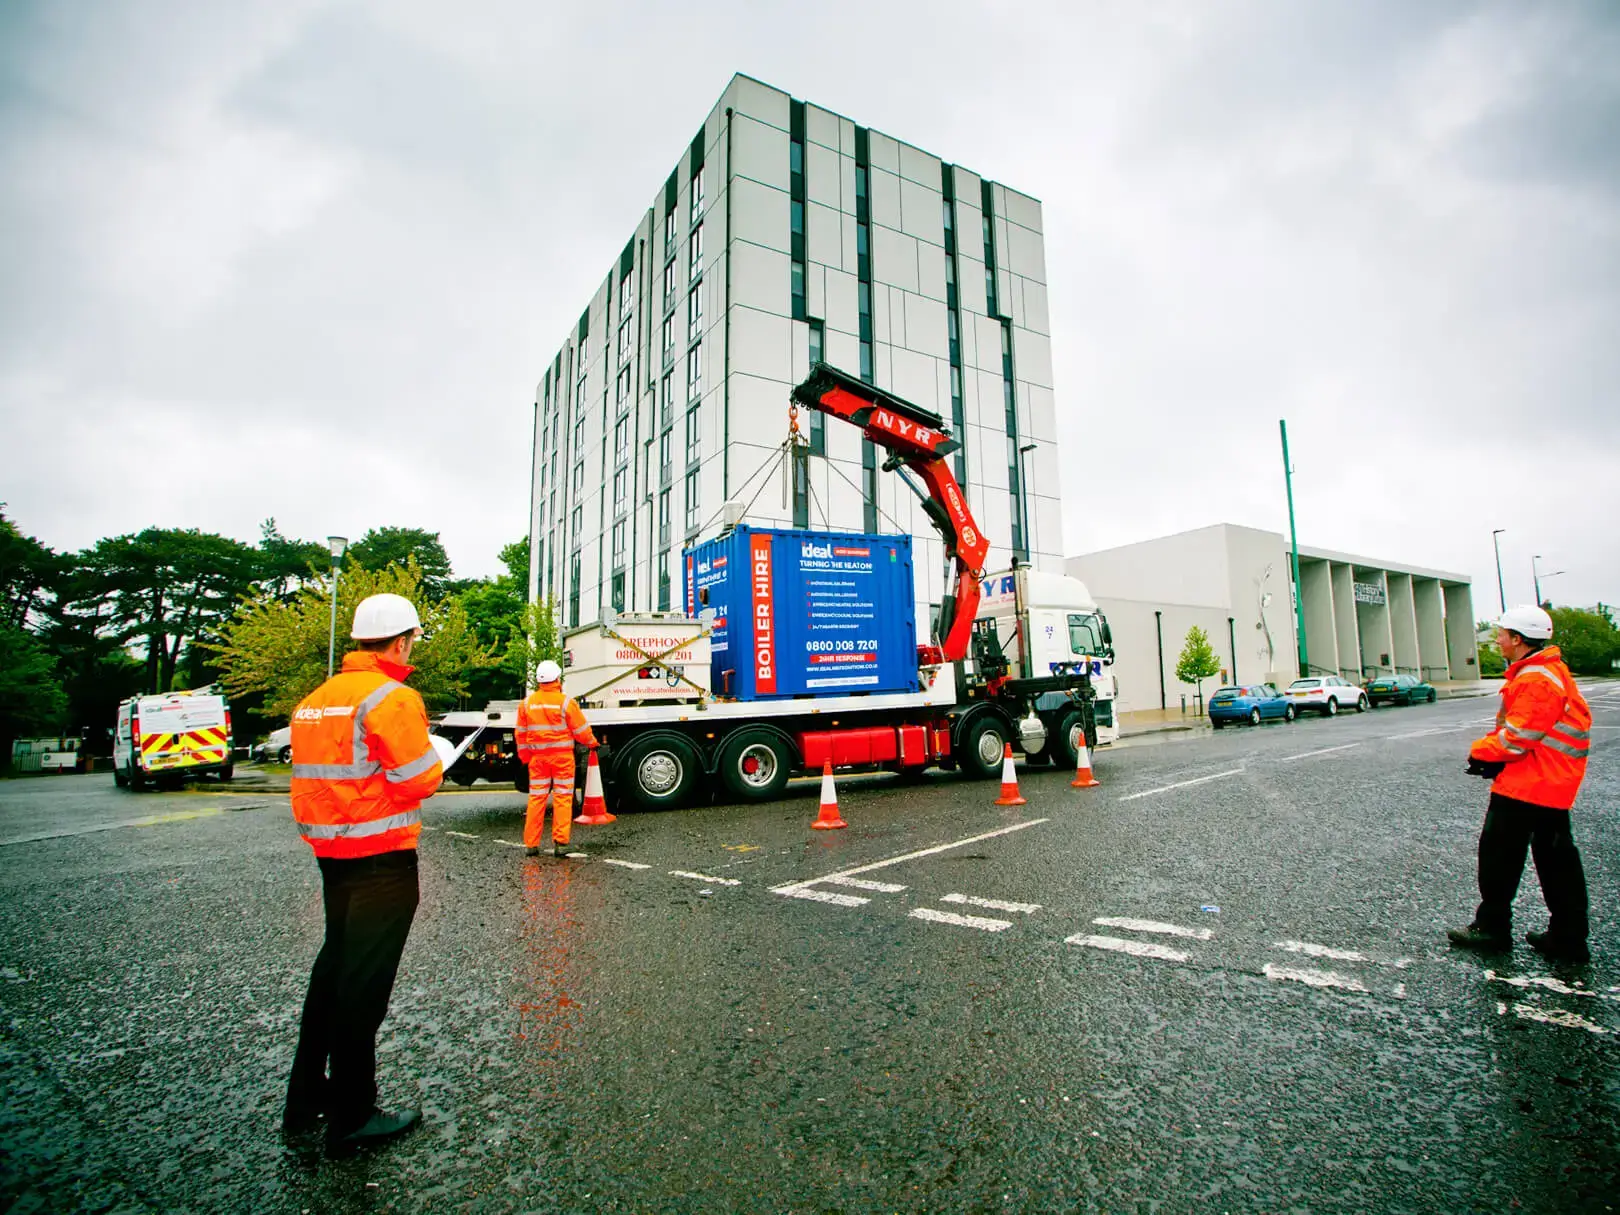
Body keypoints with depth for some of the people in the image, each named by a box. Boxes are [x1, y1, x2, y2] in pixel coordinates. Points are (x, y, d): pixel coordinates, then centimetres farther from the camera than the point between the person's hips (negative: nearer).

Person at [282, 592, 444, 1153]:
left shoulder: (314, 700, 9)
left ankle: (305, 1099, 34)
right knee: (364, 980, 2)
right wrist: (435, 762, -1)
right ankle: (350, 1117, 15)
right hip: (382, 859, -9)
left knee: (335, 965, 22)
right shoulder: (392, 697, -18)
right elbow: (419, 780, -19)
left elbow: (314, 773, 11)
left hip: (331, 853, 9)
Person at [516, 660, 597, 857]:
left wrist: (526, 757, 19)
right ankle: (560, 843, 0)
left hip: (537, 757, 4)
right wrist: (592, 742, 14)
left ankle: (531, 844, 13)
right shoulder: (566, 702, -10)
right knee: (562, 798, 2)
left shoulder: (527, 703, 2)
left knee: (536, 798, 10)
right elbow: (581, 730, -5)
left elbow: (521, 734, 8)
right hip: (562, 756, -3)